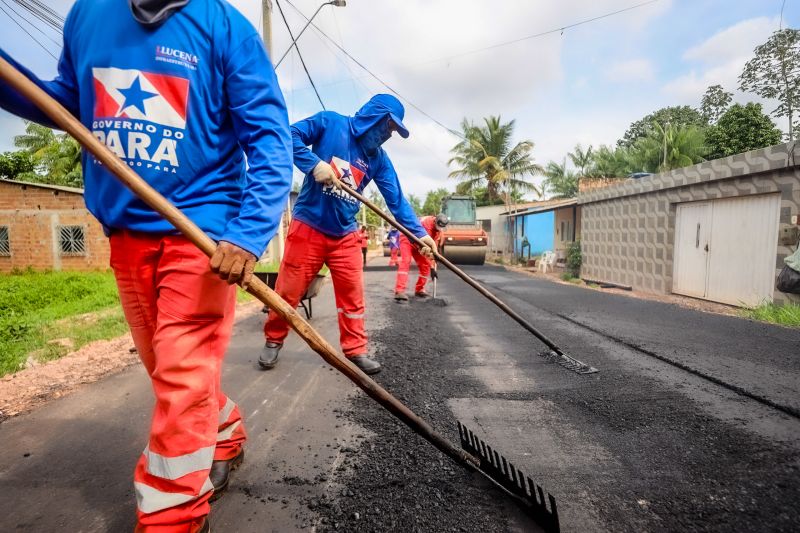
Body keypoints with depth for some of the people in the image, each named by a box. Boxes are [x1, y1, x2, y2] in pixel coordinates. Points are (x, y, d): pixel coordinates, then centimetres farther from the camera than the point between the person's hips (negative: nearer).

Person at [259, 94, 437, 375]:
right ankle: (273, 341, 27)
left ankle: (356, 350, 16)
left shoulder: (378, 158, 5)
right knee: (288, 290, 6)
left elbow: (396, 199, 1)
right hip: (308, 226, -4)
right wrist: (315, 164, -22)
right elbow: (290, 136, -8)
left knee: (353, 294, 3)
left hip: (345, 235, 4)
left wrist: (419, 232, -8)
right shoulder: (330, 123, -4)